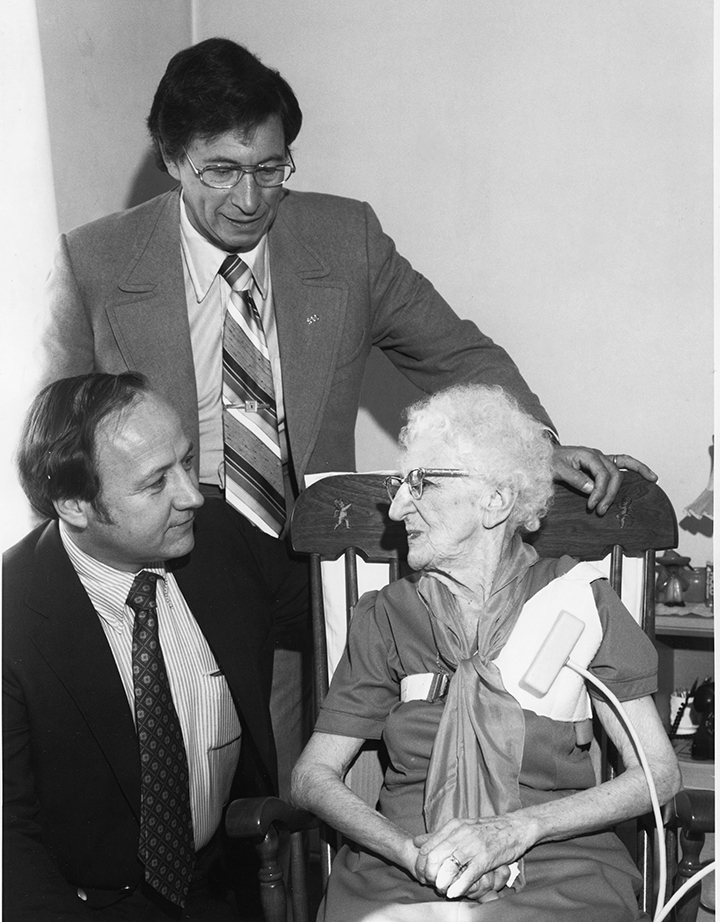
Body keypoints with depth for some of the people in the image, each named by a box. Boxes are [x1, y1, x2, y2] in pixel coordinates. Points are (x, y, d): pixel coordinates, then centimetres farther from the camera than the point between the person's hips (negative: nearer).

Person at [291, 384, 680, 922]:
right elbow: (315, 775, 7)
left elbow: (658, 772, 3)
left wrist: (517, 829, -10)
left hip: (562, 873, 0)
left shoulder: (578, 598, 7)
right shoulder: (386, 617, 12)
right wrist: (415, 853, -11)